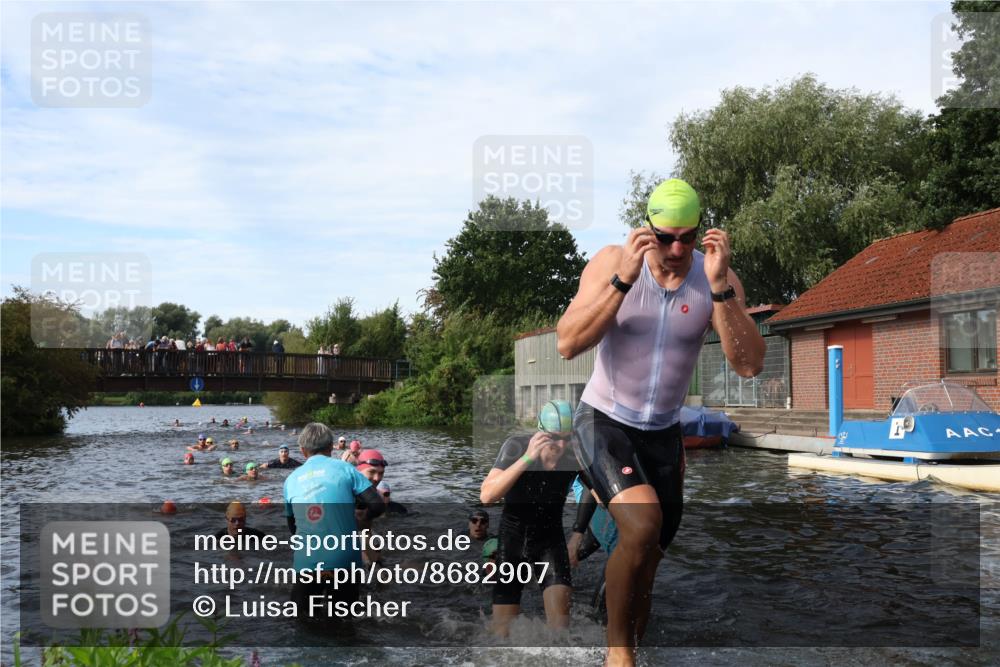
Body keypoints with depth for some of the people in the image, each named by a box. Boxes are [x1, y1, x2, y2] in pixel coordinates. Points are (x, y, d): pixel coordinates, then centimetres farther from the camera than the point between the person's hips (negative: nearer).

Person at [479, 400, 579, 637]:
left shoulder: (575, 455, -15)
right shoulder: (516, 446, -21)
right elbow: (487, 495, -31)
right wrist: (527, 458, -40)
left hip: (549, 539, 1)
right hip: (511, 537, -1)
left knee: (560, 612, -20)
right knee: (503, 629, -1)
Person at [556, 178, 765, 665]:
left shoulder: (718, 278, -9)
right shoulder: (612, 261, -14)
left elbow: (749, 366, -21)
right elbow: (567, 345, -25)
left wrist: (719, 288, -31)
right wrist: (623, 280, -34)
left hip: (663, 432, 4)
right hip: (603, 422, -4)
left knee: (650, 554, 16)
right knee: (642, 523, -28)